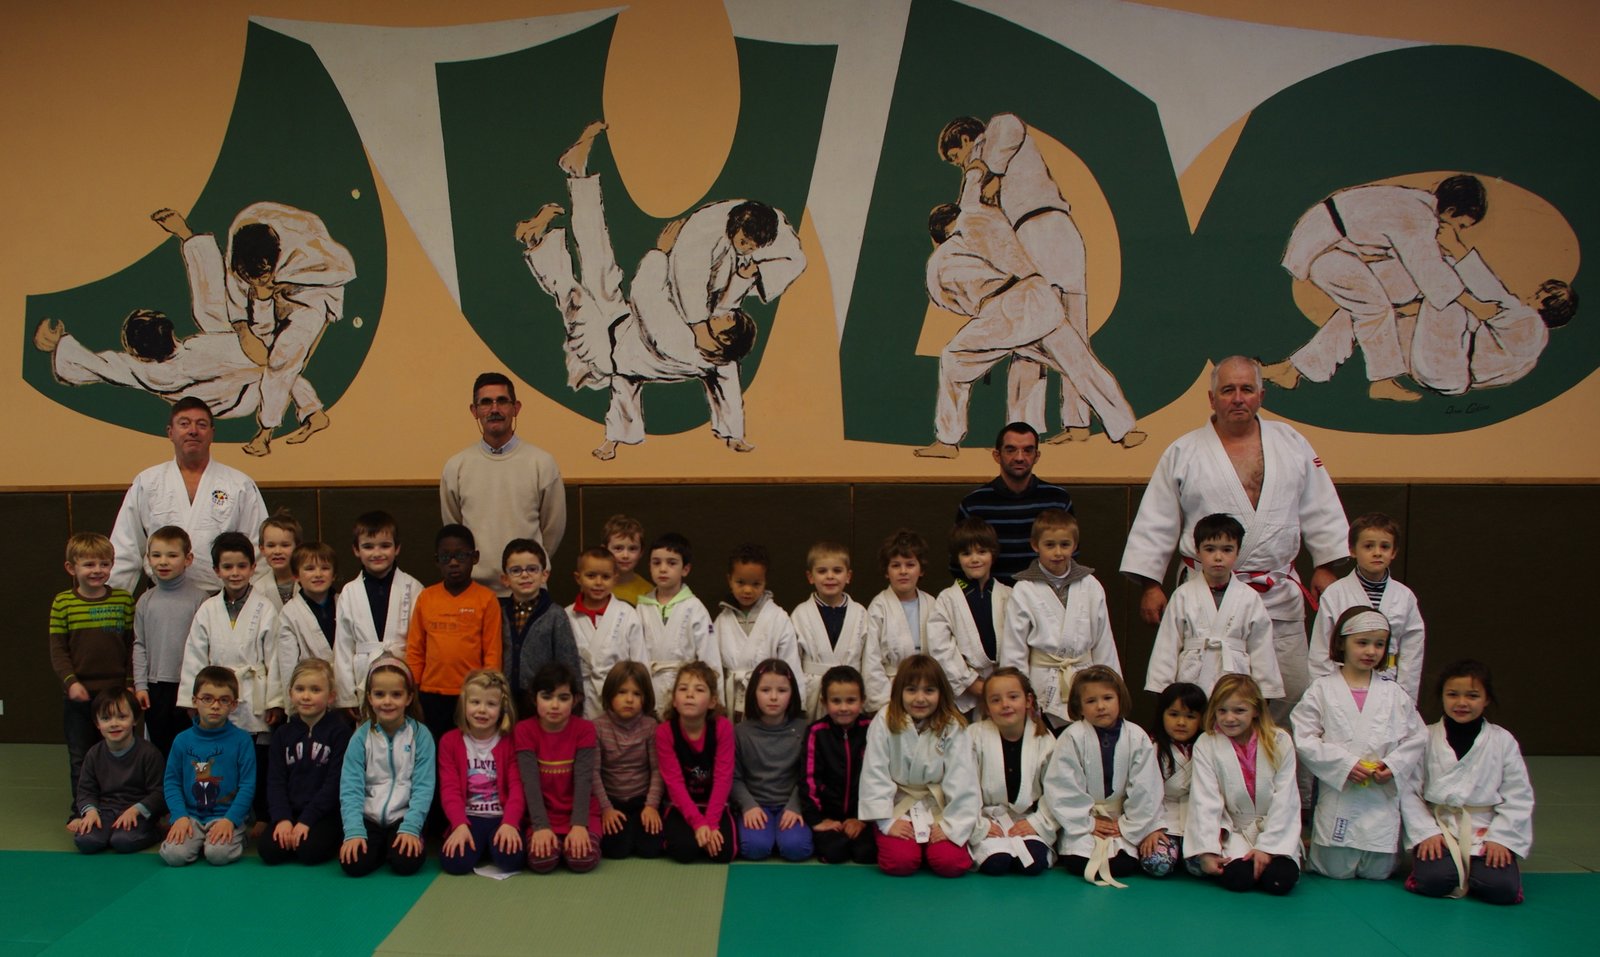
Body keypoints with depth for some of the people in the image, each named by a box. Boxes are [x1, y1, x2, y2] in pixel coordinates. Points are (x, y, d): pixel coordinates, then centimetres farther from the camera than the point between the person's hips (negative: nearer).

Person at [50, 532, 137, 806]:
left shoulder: (124, 600, 0)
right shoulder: (62, 603, -3)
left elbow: (133, 645, 4)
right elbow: (57, 649, -2)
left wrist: (131, 683, -2)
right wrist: (70, 681, -13)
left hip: (116, 690, 0)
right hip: (78, 693, 0)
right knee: (80, 756, 12)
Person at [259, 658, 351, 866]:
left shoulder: (339, 730, -5)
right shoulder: (283, 733, 9)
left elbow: (335, 781, -10)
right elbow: (275, 780, 3)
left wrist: (307, 820, -15)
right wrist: (282, 818, -12)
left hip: (325, 813, -4)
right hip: (290, 811, 4)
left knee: (310, 850, -27)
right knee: (268, 850, -19)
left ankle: (336, 841, 3)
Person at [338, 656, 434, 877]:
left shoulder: (420, 735, -4)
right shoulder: (361, 737, 0)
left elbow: (423, 787, -7)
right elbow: (350, 788, -5)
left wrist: (410, 828, -19)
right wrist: (354, 831, -18)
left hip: (403, 817, -1)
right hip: (368, 818, 1)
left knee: (407, 862, -27)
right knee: (353, 863, -24)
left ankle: (402, 840, 7)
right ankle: (380, 847, 8)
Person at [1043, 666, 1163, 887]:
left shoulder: (1137, 738, -6)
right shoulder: (1073, 737, -12)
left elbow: (1146, 789, -3)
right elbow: (1061, 787, -11)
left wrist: (1128, 826, -6)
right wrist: (1088, 824, -10)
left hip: (1123, 821, 1)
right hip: (1081, 819, -1)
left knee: (1124, 865, -21)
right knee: (1077, 863, -23)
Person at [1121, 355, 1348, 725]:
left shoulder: (1292, 444, 9)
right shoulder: (1183, 453, 2)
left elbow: (1319, 510, 14)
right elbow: (1156, 524, 2)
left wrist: (1324, 567, 9)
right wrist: (1150, 584, -1)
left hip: (1279, 597, 2)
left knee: (1294, 689, 4)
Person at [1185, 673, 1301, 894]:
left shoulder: (1279, 742, -2)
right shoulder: (1206, 746, -4)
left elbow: (1285, 802, -5)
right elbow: (1205, 802, -9)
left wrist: (1266, 846, -13)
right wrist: (1207, 850, -18)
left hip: (1274, 829, 1)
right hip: (1232, 829, 0)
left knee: (1279, 880, -24)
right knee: (1237, 877, -26)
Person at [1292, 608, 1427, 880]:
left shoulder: (1394, 696, 9)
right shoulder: (1322, 691, 0)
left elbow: (1417, 738, 10)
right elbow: (1303, 739, -5)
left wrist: (1393, 765, -7)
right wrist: (1344, 764, -14)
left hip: (1383, 797, 3)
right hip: (1337, 795, -3)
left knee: (1378, 873, 3)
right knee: (1337, 872, -1)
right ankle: (1310, 854, 30)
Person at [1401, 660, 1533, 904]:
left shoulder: (1502, 741, 2)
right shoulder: (1425, 738, 0)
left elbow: (1519, 796, 2)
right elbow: (1408, 792, -2)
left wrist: (1500, 838, -7)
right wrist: (1426, 833, -11)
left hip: (1486, 830, 1)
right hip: (1437, 827, -1)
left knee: (1501, 888, -23)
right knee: (1434, 880, -26)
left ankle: (1473, 869, 11)